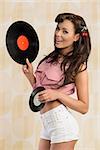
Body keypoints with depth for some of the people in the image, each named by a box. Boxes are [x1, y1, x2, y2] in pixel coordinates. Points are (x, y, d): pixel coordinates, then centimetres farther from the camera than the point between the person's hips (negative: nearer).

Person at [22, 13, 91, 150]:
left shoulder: (78, 66, -8)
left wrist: (57, 95, -19)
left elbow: (84, 107, -9)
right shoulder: (52, 58, 10)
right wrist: (30, 75, -1)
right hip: (47, 124, 7)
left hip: (62, 123, -7)